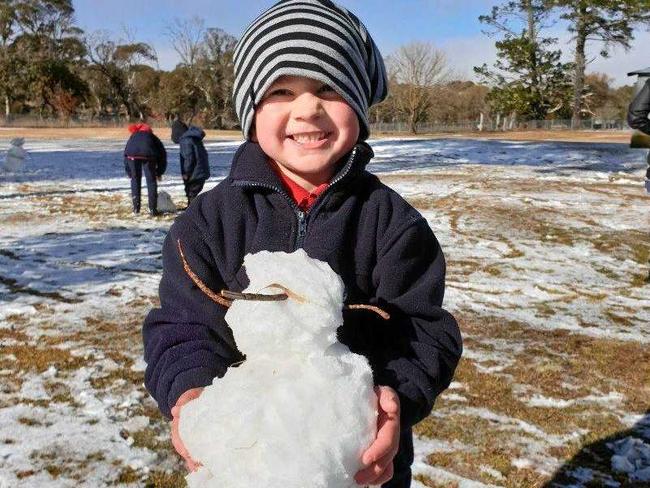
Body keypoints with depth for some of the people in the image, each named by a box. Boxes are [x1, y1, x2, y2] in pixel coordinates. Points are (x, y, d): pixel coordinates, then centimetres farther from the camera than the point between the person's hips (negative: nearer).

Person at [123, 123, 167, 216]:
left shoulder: (133, 136, 40)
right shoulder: (152, 137, 35)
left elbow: (126, 154, 35)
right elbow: (162, 154, 27)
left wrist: (130, 173, 36)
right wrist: (159, 172, 33)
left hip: (132, 154, 2)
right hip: (148, 154, -2)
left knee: (135, 180, 19)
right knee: (151, 181, 11)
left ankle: (136, 208, 23)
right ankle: (152, 209, 11)